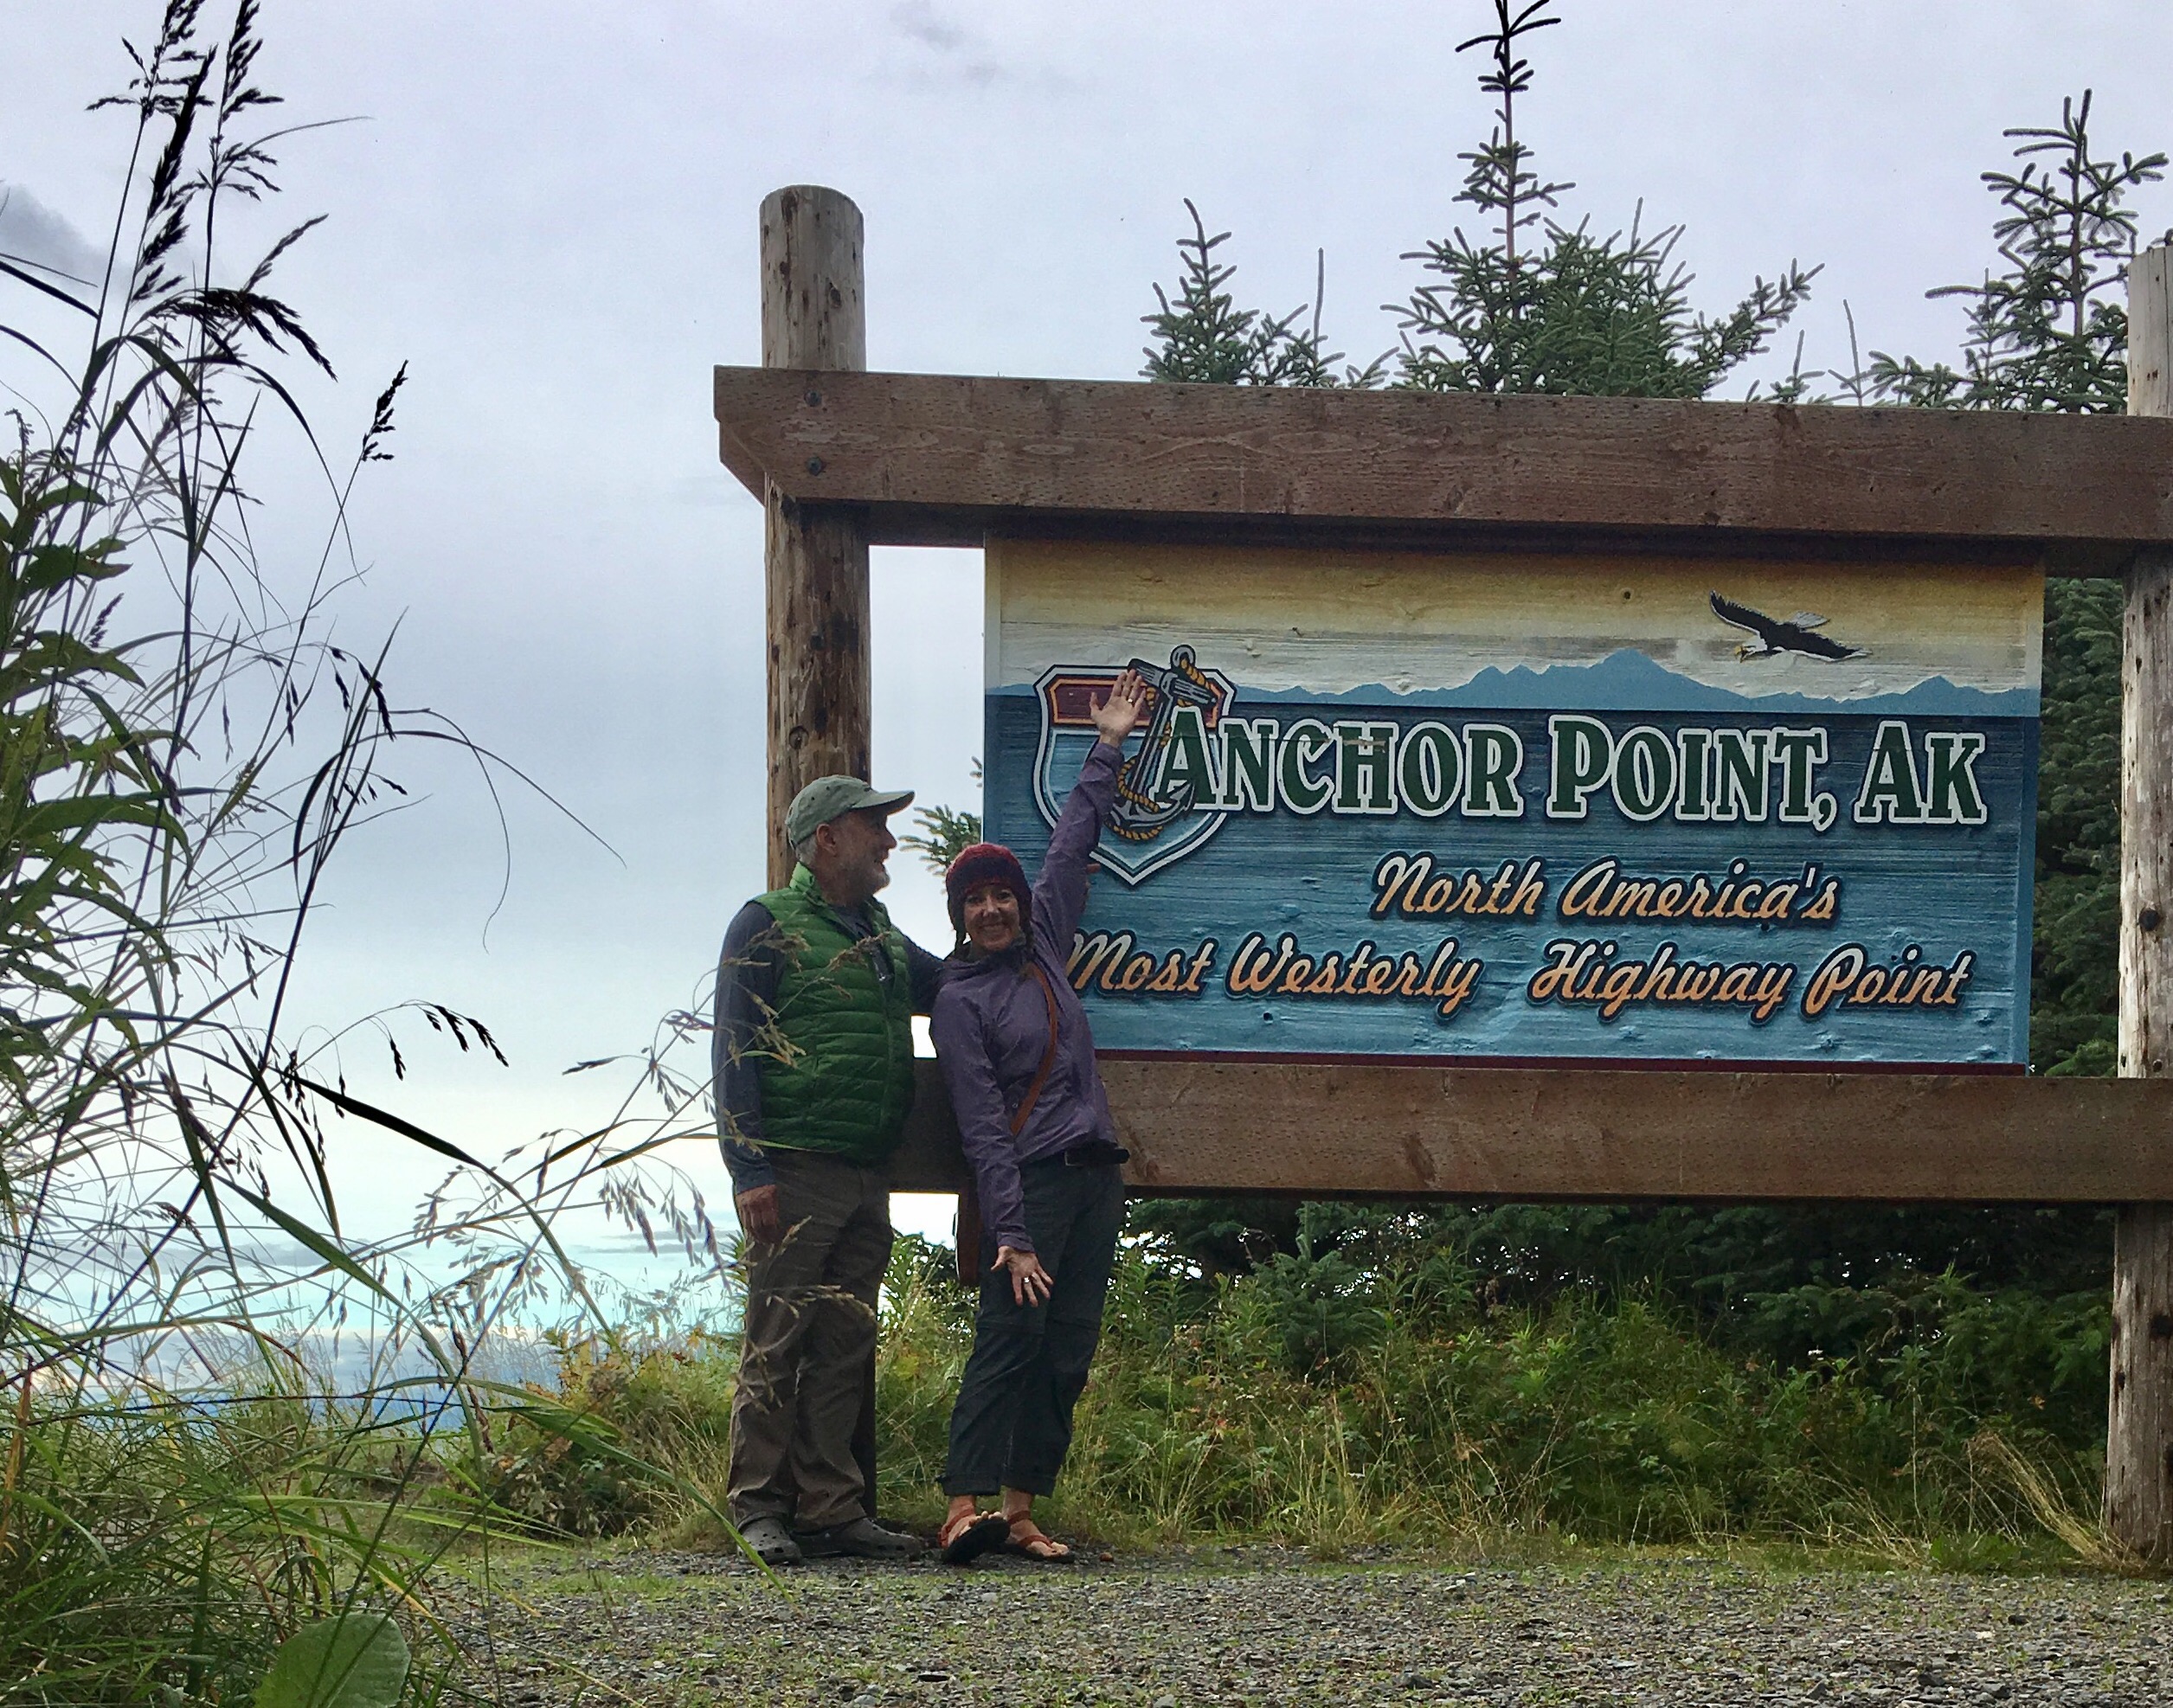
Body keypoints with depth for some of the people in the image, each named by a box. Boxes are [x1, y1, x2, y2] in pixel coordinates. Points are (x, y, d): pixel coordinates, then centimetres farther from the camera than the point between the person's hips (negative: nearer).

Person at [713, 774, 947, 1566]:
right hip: (795, 1174, -7)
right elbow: (733, 1053, -6)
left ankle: (834, 1508, 10)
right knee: (776, 1339, -5)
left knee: (846, 1346, 7)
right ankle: (760, 1507, 0)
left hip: (867, 1176, 7)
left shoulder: (882, 935, 20)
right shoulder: (767, 927, -1)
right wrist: (749, 1171, -15)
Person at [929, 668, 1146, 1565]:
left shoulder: (1044, 945, 14)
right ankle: (964, 1509, -18)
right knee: (1008, 1342, -15)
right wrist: (1010, 1236, -17)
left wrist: (1107, 752, 30)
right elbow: (984, 1129, -11)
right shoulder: (958, 1002, -4)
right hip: (1032, 1182, -6)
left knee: (1067, 1357, 3)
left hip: (1097, 1179, 7)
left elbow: (1072, 848, 26)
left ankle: (1020, 1515, 4)